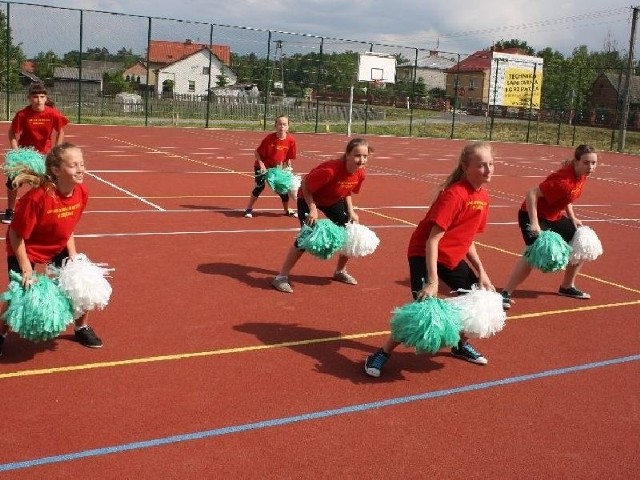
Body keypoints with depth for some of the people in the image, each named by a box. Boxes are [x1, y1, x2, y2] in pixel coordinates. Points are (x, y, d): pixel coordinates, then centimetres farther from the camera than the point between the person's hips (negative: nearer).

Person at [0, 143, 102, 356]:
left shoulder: (81, 193, -17)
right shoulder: (37, 197, -35)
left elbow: (68, 227, 1)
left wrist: (73, 256, -6)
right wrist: (26, 269, -23)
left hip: (58, 248, 6)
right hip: (27, 250, -6)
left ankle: (82, 328, 26)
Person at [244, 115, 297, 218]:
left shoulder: (291, 140, -15)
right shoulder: (269, 138, -23)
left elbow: (289, 158, -2)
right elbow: (257, 152, -15)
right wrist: (261, 165, -22)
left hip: (277, 167, 4)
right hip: (263, 166, -4)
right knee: (260, 186, -16)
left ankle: (287, 210, 26)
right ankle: (249, 209, -2)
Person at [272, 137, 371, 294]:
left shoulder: (360, 174, -18)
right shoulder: (330, 170, -40)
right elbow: (305, 186, -27)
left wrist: (351, 211, -6)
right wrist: (312, 209, -31)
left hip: (333, 200, 7)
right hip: (309, 198, -7)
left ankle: (340, 271, 25)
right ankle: (281, 277, -9)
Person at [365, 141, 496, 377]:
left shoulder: (483, 197, 1)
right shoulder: (454, 194, -24)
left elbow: (467, 238, 9)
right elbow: (433, 239, -28)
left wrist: (481, 271, 2)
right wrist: (432, 280, -33)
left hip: (452, 257, 9)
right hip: (425, 254, -9)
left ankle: (461, 344, 35)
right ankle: (382, 355, -6)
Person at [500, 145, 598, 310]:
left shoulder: (582, 176, -3)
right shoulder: (563, 180, -30)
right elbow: (531, 194, -33)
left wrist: (572, 218, 8)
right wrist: (534, 223, -35)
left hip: (555, 216, 9)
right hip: (534, 215, -9)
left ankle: (567, 287, 31)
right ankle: (505, 294, -22)